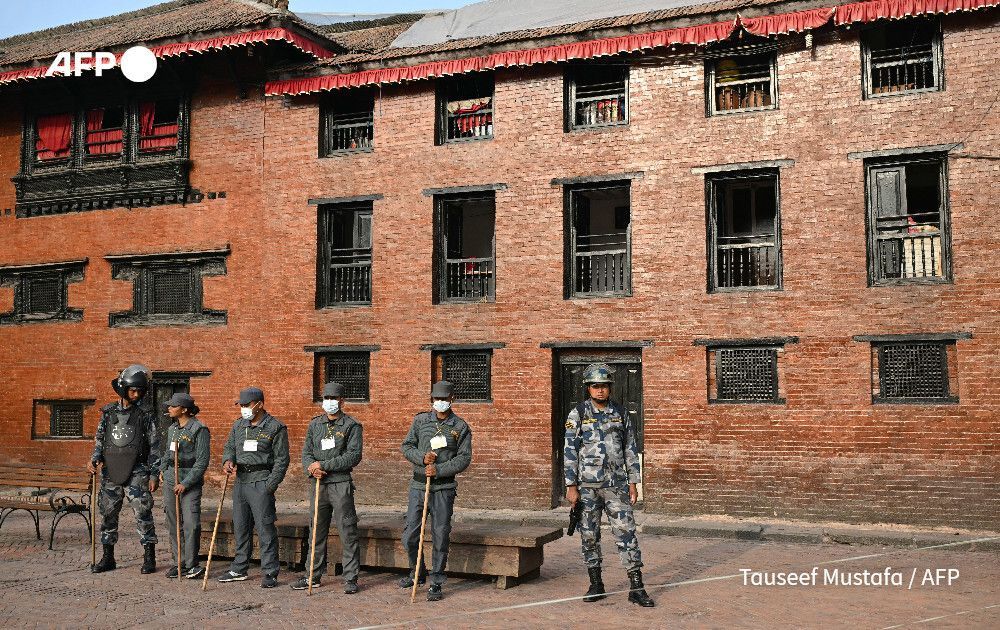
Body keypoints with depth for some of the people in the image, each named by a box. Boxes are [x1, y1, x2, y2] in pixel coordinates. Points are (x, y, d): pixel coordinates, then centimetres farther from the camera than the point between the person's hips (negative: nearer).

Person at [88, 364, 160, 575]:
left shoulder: (145, 416, 0)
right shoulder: (108, 413, 9)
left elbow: (154, 447, 0)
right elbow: (99, 440, 13)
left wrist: (154, 475, -4)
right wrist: (94, 459, -5)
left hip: (136, 474, -3)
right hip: (110, 472, 4)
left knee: (143, 513, -7)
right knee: (108, 514, 9)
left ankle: (149, 557, 1)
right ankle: (108, 558, 20)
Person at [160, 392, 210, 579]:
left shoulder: (199, 430, -10)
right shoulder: (172, 428, 13)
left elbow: (202, 462, -12)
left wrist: (186, 483, -15)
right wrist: (162, 469, 12)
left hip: (191, 480, -7)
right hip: (170, 478, 7)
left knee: (191, 523, -11)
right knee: (173, 524, 8)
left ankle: (191, 564, -2)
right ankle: (178, 562, 16)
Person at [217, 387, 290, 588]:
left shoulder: (275, 427, -6)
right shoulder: (238, 425, 13)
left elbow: (281, 460, -6)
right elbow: (229, 446, 21)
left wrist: (269, 486, -12)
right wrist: (228, 460, -3)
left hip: (261, 483, -6)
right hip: (240, 481, 7)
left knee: (265, 528, -7)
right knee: (240, 527, 13)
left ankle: (269, 573, -2)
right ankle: (239, 569, 25)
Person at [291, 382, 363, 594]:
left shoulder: (351, 425, -2)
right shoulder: (315, 424, 14)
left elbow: (353, 456, -12)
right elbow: (306, 452, 13)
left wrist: (323, 465, -15)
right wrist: (311, 467, -10)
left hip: (341, 484, -5)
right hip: (317, 484, 5)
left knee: (347, 532, -4)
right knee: (317, 531, 12)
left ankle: (351, 578, 3)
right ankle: (314, 575, 22)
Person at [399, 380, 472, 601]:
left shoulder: (461, 427, 0)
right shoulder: (420, 420, 7)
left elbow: (464, 458, -5)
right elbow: (407, 446, 8)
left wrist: (439, 470, -16)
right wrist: (422, 458, -12)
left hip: (444, 488, -2)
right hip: (418, 485, 3)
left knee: (440, 537, 1)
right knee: (409, 535, 7)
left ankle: (436, 583, 12)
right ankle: (416, 573, 29)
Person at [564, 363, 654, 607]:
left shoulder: (620, 413, 7)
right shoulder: (578, 414, -1)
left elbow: (631, 450, 10)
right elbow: (570, 451, -3)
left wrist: (633, 483, 6)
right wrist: (571, 486, -8)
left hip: (617, 484, 1)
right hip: (587, 486, -1)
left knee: (626, 532, -4)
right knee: (589, 535, 5)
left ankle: (636, 588, -2)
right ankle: (596, 585, 18)